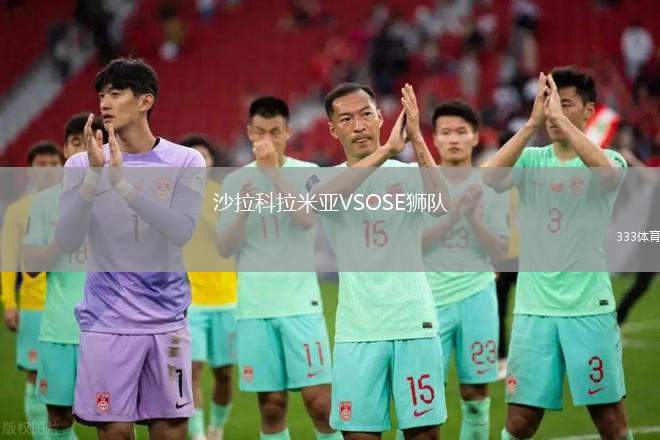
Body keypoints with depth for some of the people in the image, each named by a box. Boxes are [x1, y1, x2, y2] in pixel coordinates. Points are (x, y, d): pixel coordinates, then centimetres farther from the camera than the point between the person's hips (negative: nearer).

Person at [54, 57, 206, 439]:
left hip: (167, 318, 0)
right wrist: (94, 176, -20)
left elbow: (181, 231, -16)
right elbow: (67, 242, -9)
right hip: (107, 321, 0)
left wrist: (121, 180, -22)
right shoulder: (81, 165, 1)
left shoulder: (186, 162, -1)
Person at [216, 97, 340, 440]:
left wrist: (273, 169, -19)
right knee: (271, 407, 3)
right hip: (254, 307, 2)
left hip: (301, 303, -2)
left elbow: (307, 219, -18)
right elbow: (224, 249, 5)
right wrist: (243, 212, -12)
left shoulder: (307, 173, 1)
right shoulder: (235, 181, 9)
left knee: (319, 400, -9)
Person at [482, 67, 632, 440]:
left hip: (590, 309, -2)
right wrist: (533, 123, -20)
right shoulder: (531, 160, 7)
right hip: (534, 308, 2)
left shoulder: (608, 160, 1)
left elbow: (607, 172, -25)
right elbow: (491, 177, -14)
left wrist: (561, 118, -24)